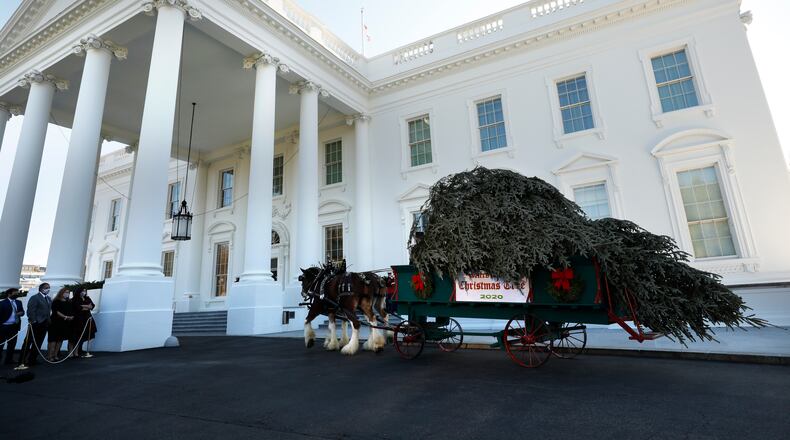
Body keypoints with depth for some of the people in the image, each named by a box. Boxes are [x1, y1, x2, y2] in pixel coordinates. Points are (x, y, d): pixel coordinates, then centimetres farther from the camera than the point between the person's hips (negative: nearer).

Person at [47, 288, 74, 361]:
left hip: (66, 324, 5)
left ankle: (55, 355, 13)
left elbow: (72, 312, 12)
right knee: (53, 339, -6)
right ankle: (50, 356, -2)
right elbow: (56, 311, -11)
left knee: (60, 340, 7)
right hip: (56, 323, -5)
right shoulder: (56, 302, -2)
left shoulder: (69, 302, 14)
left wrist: (71, 317, -8)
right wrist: (65, 317, -18)